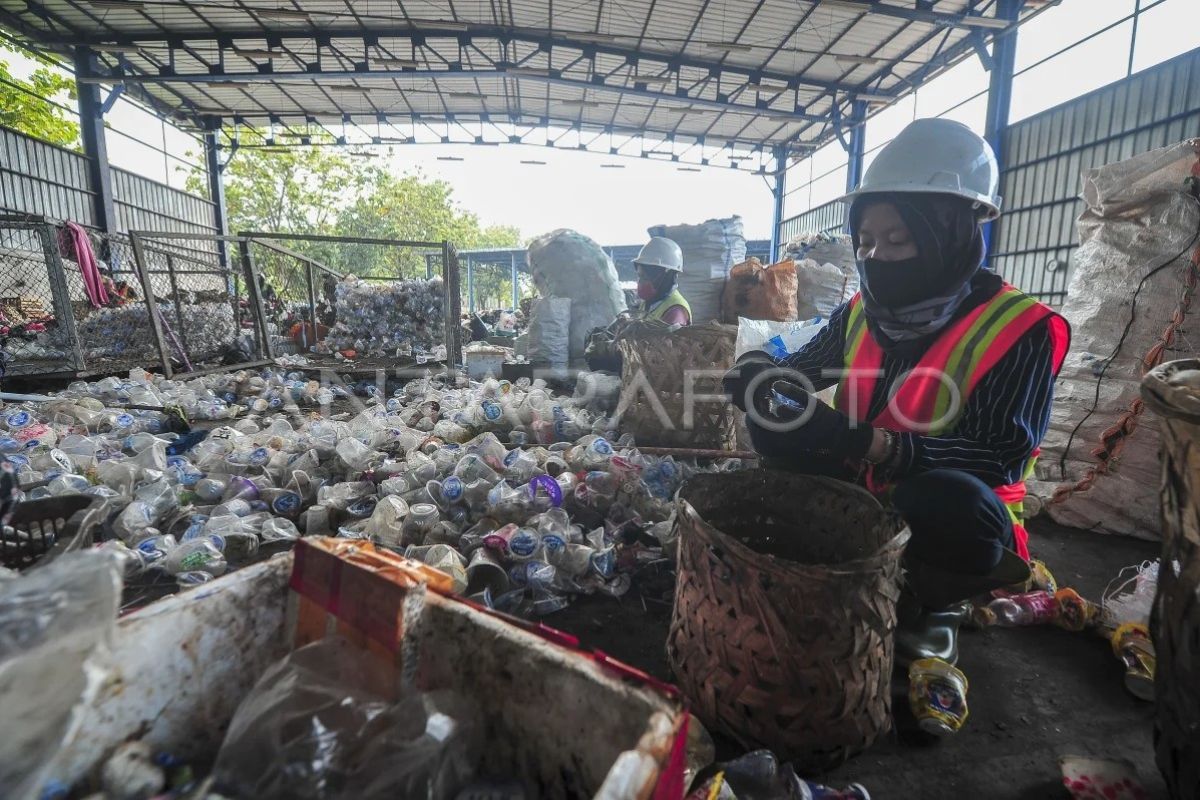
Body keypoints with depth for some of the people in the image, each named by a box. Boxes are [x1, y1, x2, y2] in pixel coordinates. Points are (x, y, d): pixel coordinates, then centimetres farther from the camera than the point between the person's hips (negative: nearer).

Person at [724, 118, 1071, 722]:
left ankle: (928, 601, 0)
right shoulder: (863, 311, -3)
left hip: (955, 514, -4)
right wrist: (762, 378, -22)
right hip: (863, 494, 5)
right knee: (771, 425, -13)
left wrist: (876, 445, -39)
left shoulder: (1019, 328, -18)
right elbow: (801, 372, 3)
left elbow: (1005, 457, -25)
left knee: (947, 500, -38)